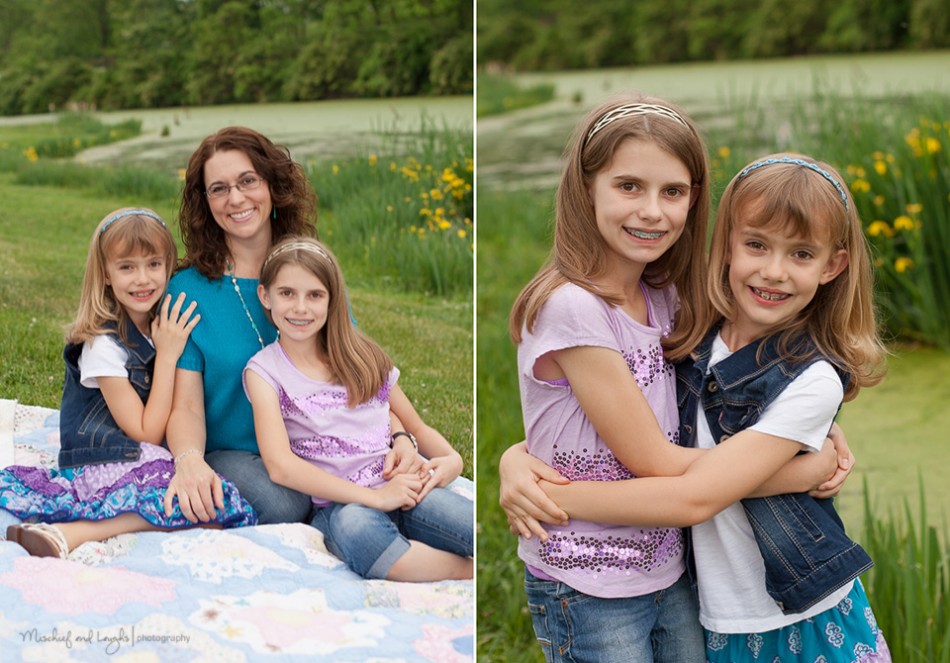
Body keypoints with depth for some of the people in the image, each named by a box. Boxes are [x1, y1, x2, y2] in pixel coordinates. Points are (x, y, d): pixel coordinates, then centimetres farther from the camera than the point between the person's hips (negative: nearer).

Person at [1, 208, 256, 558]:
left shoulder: (164, 325, 9)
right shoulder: (104, 345, -12)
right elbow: (147, 435, -11)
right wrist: (167, 356, -11)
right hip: (102, 469, -7)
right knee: (230, 507, -30)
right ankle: (72, 534, -28)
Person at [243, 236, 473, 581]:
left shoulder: (362, 356, 16)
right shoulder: (264, 370, 5)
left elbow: (417, 427, 22)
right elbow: (280, 465, -9)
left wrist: (451, 458, -3)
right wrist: (375, 497, -15)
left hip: (402, 486, 3)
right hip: (338, 505, -3)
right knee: (355, 527, -40)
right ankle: (468, 571, -26)